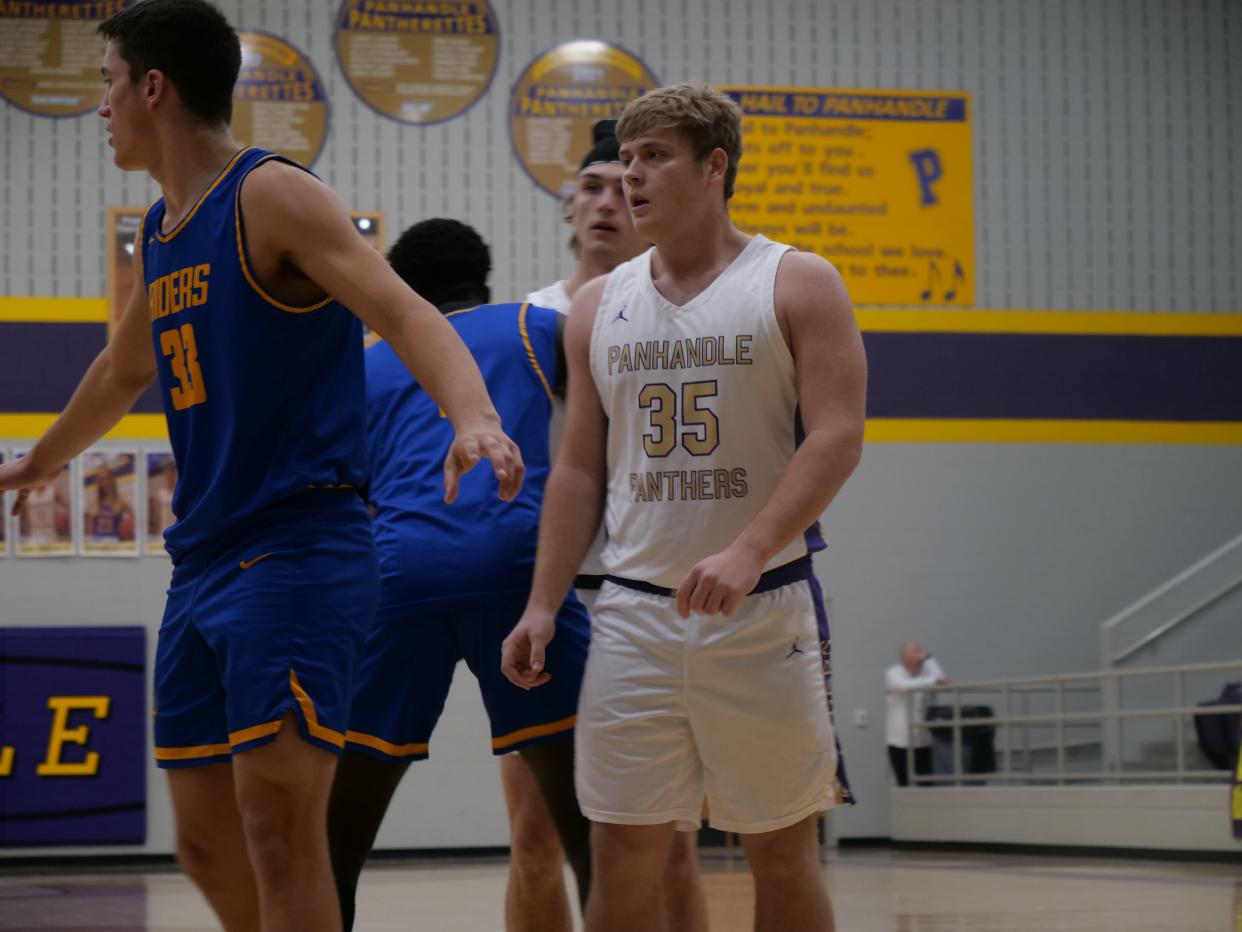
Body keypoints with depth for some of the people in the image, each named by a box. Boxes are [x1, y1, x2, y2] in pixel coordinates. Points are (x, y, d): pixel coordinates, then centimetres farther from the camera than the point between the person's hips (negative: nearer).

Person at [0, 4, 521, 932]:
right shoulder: (159, 232, 16)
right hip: (203, 560, 9)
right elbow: (124, 371, 35)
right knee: (208, 840, 9)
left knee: (276, 821, -16)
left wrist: (474, 418, -42)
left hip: (299, 550, -9)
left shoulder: (272, 196, -10)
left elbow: (404, 312, -23)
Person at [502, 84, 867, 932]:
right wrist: (543, 604, 5)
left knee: (783, 851, 4)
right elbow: (580, 470, 14)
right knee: (622, 852, 0)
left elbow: (837, 438, -11)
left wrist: (749, 552, -24)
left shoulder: (798, 284, -1)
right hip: (636, 611, 3)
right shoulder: (601, 305, 11)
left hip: (765, 608, -3)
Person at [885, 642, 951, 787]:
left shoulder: (923, 670, 12)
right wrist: (934, 681, -28)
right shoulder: (893, 674, -2)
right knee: (904, 784, -3)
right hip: (901, 740, -3)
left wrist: (928, 658, 0)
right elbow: (906, 685, -24)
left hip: (923, 740, 3)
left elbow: (941, 680, -7)